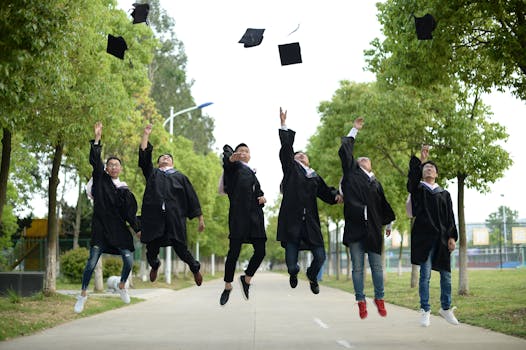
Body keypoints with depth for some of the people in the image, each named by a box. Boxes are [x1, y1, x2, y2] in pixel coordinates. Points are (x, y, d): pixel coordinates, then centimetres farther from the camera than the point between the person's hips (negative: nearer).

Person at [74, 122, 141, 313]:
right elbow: (95, 161, -5)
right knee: (92, 260, -5)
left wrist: (137, 229, 1)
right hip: (100, 227, -2)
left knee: (129, 260, -6)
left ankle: (122, 286, 22)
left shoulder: (125, 190, 11)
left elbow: (130, 213, 10)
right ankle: (83, 293, 10)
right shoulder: (101, 179, 7)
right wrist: (97, 139, -12)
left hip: (119, 229, 2)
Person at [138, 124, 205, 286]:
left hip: (175, 218, -1)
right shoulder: (152, 173, 21)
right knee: (152, 249, 4)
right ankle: (155, 265, 40)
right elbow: (144, 155, 10)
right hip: (153, 218, 1)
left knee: (181, 249, -6)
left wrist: (200, 218, 8)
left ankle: (195, 268, 24)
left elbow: (192, 198, 14)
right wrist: (146, 134, 9)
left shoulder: (180, 177, 18)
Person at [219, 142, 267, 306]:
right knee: (234, 251, -6)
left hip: (255, 216, 6)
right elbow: (227, 156, -16)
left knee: (260, 251, -2)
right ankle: (227, 286, 10)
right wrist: (231, 157, -40)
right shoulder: (233, 167, 7)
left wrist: (262, 198, 6)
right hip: (238, 215, -5)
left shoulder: (252, 174, 25)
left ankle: (246, 278, 21)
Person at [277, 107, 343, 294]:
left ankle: (312, 276, 35)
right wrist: (284, 125, -5)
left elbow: (326, 193, 16)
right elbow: (286, 149, -1)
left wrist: (336, 195, -6)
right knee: (291, 264, -3)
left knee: (320, 257, -3)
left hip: (310, 223, 3)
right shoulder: (291, 168, 9)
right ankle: (294, 272, 38)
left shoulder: (315, 177, 18)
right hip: (291, 222, -3)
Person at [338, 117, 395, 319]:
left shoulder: (375, 183, 17)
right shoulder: (351, 173, 10)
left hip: (373, 228, 2)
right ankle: (361, 302, 9)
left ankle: (379, 299, 18)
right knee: (357, 267, 2)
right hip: (354, 227, -2)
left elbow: (383, 204, 24)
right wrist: (354, 130, 9)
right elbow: (344, 151, 3)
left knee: (376, 266, 4)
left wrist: (388, 224, 27)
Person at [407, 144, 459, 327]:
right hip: (424, 236, -3)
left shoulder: (444, 194, 18)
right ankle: (425, 310, 0)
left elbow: (450, 216, 12)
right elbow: (412, 177, -13)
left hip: (442, 238, 3)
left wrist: (452, 236, 1)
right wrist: (420, 161, -24)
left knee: (446, 274, 4)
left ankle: (446, 308, 17)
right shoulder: (417, 189, 10)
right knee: (425, 274, -5)